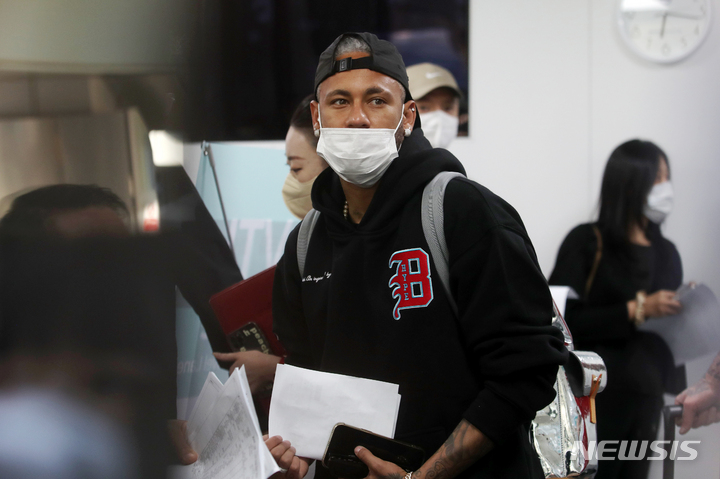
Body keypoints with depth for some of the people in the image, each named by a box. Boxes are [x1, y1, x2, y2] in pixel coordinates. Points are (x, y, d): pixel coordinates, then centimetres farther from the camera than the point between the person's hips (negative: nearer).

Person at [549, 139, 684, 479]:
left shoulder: (667, 253, 17)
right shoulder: (586, 242, 2)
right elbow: (564, 323, -7)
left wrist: (686, 310, -2)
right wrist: (636, 310, -11)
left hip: (651, 359, 5)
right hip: (592, 365, -4)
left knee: (649, 352, -21)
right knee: (639, 379, -26)